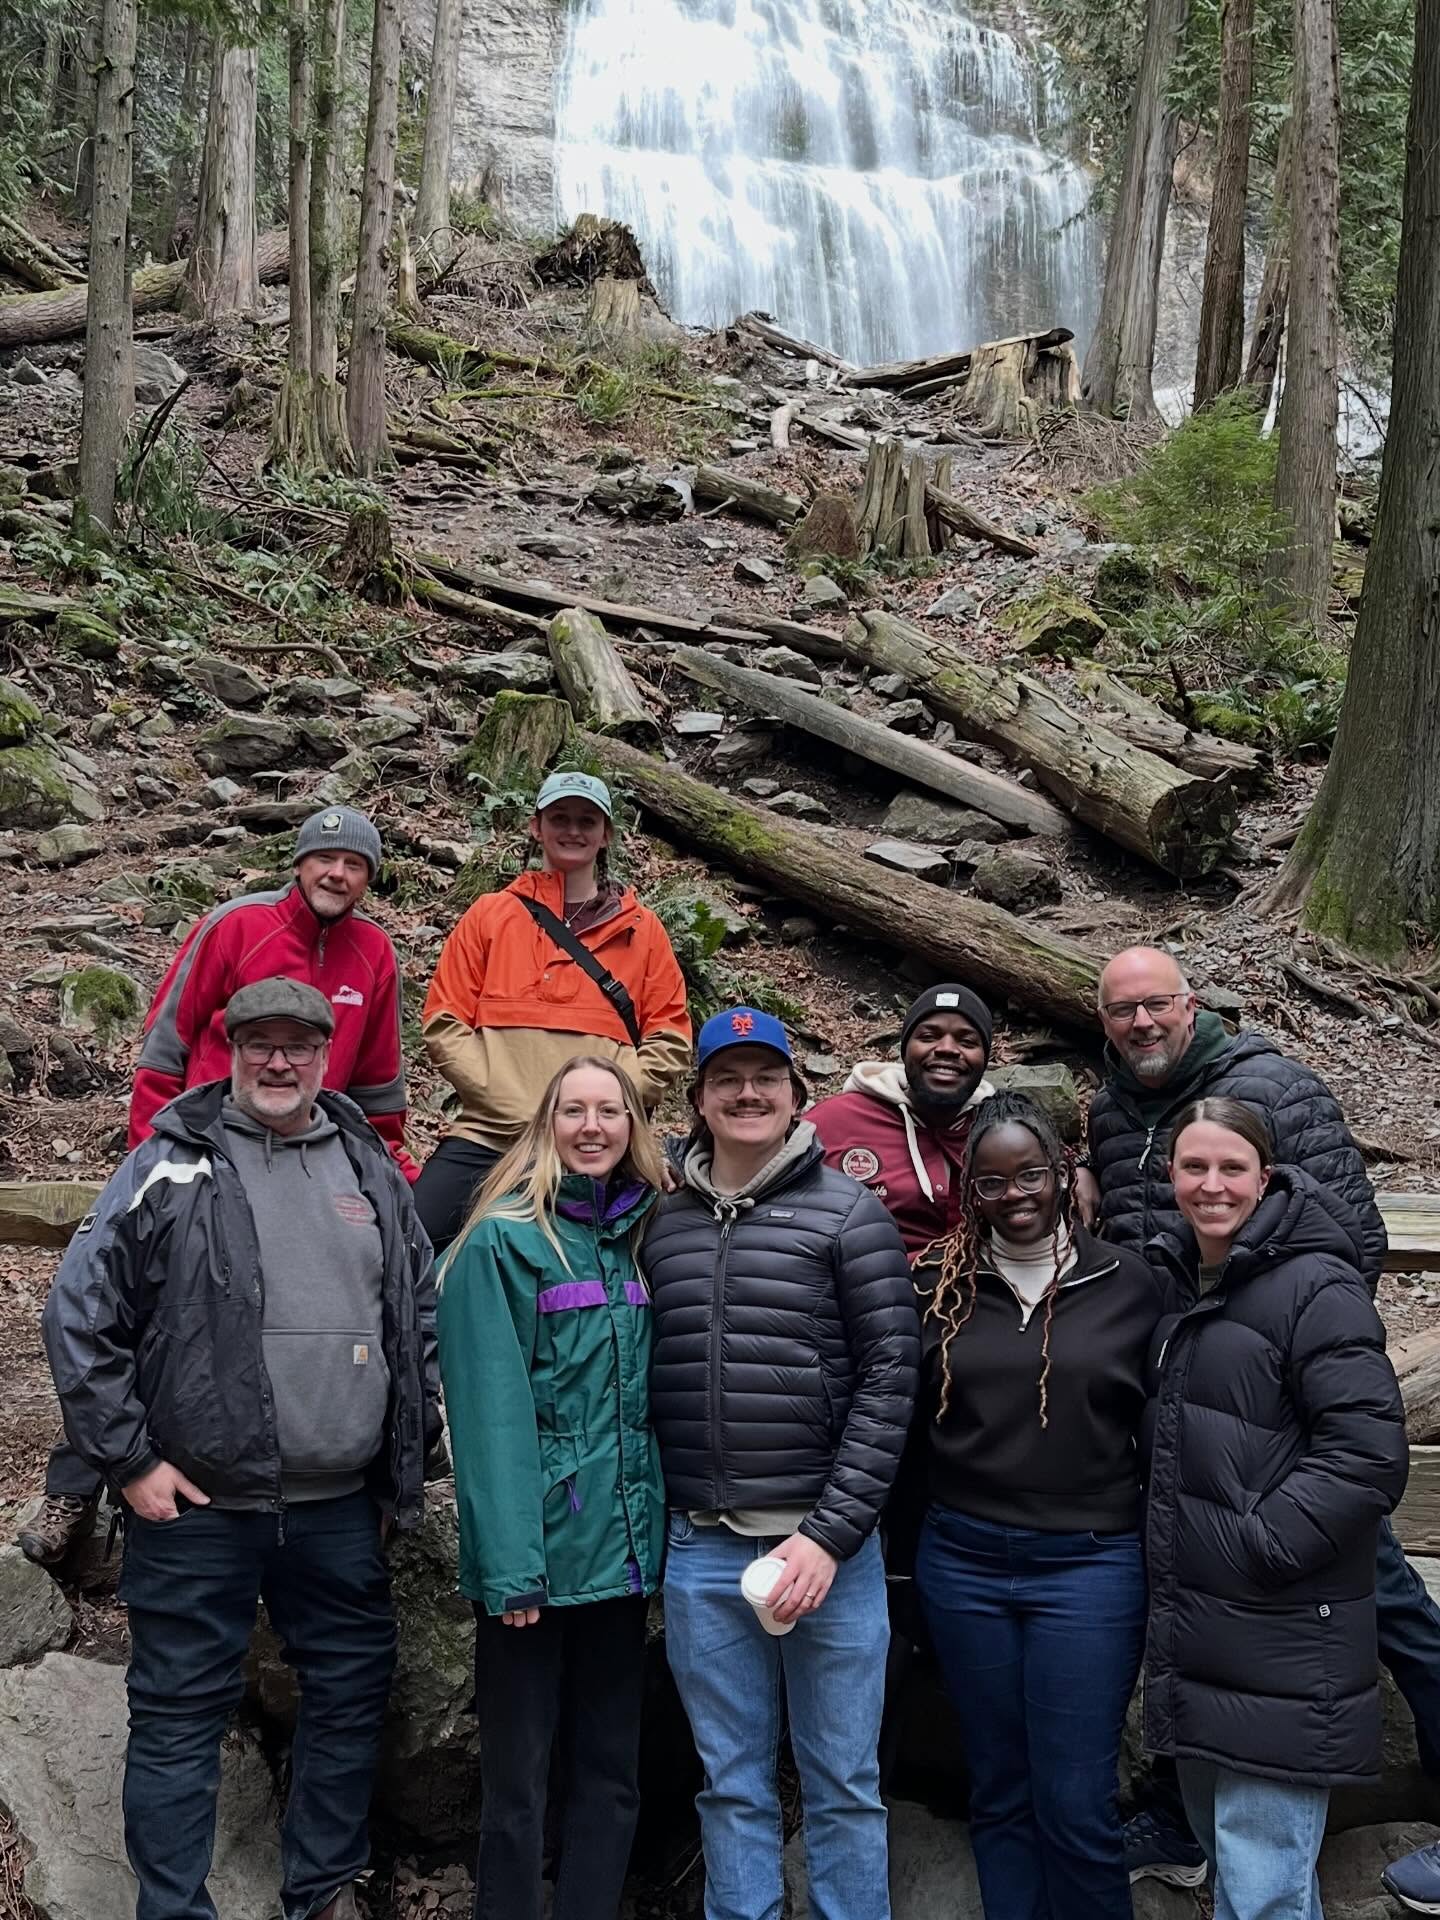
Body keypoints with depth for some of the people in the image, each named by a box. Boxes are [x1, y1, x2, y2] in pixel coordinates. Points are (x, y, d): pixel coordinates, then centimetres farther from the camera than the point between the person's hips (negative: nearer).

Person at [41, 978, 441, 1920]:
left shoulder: (372, 1169, 8)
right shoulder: (169, 1168, -4)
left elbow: (424, 1313, 16)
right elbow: (79, 1316, -5)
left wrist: (413, 1446, 11)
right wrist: (129, 1458, -7)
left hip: (341, 1507, 4)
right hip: (197, 1508, -4)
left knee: (353, 1696, 14)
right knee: (181, 1716, 5)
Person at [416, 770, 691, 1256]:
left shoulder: (641, 929, 13)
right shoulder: (490, 915, 12)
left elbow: (669, 1041, 9)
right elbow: (445, 1023, 6)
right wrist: (516, 1111, -7)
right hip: (486, 1137, 0)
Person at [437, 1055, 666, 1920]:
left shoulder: (644, 1238, 9)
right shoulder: (504, 1241, -9)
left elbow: (652, 1398, 12)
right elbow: (492, 1411, -15)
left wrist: (660, 1533, 5)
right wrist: (511, 1564, -20)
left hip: (623, 1550, 6)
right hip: (537, 1553, -6)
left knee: (612, 1773, 14)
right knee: (519, 1781, 5)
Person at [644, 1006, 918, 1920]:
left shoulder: (849, 1215, -3)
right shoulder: (664, 1224, 8)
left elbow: (890, 1378, -7)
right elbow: (640, 1381, 12)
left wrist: (829, 1535, -12)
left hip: (826, 1543, -3)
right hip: (701, 1551, 3)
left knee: (843, 1784, 8)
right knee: (733, 1786, 13)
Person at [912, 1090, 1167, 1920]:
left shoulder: (1130, 1283, -2)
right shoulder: (941, 1283, 2)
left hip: (1090, 1564, -2)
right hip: (963, 1562, 2)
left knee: (1077, 1804, 1)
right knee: (999, 1791, 14)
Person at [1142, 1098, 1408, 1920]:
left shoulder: (1317, 1288, -13)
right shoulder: (1182, 1289, 11)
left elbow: (1368, 1450, -20)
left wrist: (1265, 1542, -19)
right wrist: (1169, 1542, 12)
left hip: (1284, 1651, -8)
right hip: (1195, 1639, 8)